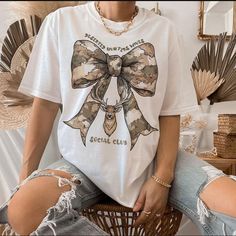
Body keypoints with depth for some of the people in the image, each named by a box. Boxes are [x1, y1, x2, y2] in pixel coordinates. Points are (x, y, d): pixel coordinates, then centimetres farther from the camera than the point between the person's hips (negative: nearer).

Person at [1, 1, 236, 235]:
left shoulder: (163, 29, 4)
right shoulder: (61, 21, 4)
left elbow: (170, 112, 2)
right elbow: (46, 104, 3)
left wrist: (162, 178, -8)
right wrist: (26, 176, 0)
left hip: (151, 158, 1)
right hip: (84, 161, 1)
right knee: (22, 211, -27)